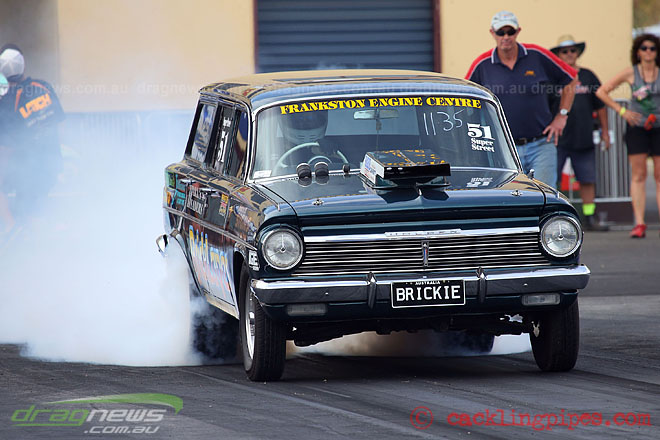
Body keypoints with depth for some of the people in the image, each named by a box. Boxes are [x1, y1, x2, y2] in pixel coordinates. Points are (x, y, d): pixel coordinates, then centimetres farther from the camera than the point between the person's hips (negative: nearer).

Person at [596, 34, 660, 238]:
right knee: (638, 175, -3)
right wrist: (621, 110, -1)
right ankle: (639, 224, -4)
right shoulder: (630, 73, 2)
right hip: (637, 126, -1)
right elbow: (601, 92, 6)